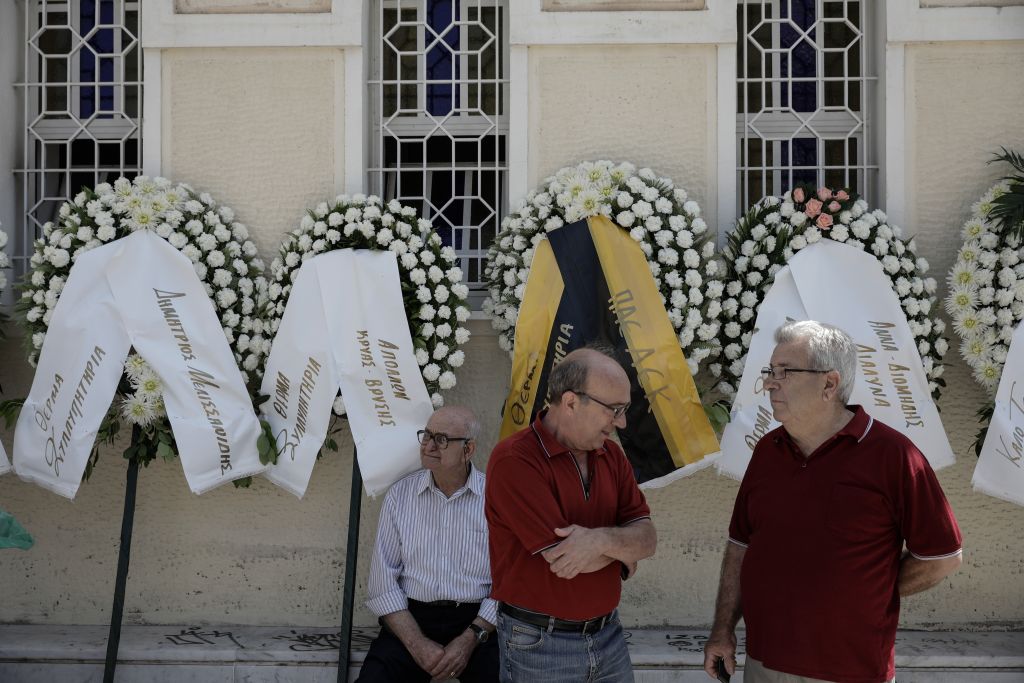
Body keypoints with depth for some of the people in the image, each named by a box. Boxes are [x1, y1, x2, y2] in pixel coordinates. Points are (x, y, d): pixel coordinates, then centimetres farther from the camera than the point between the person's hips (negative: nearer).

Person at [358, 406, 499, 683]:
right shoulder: (399, 494, 5)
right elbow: (383, 580, 1)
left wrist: (470, 639, -13)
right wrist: (417, 643, -10)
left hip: (478, 621, -2)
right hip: (410, 618, 2)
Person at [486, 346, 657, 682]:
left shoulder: (610, 454, 3)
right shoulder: (514, 460, -20)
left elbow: (647, 538, -3)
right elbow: (561, 557, -25)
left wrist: (602, 540, -23)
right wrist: (623, 548, -9)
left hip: (608, 634, 6)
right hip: (539, 644, -6)